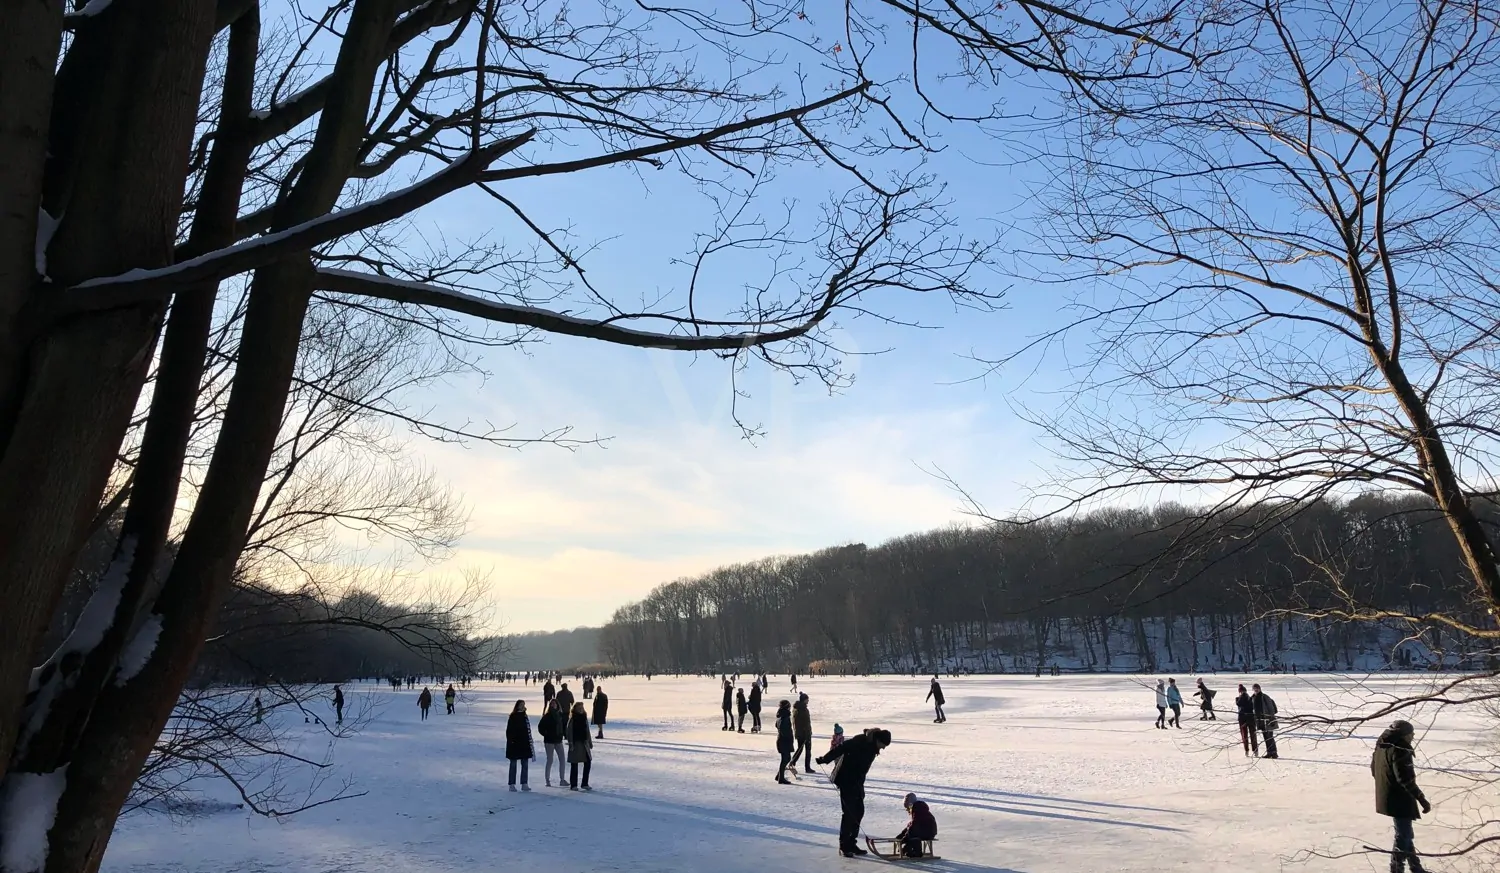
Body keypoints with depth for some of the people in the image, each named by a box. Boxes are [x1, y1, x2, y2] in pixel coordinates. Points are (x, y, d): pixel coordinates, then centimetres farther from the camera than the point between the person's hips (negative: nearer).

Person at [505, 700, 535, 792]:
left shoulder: (525, 717, 10)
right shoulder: (513, 717, -8)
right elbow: (509, 730, -11)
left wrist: (530, 742, 13)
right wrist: (510, 741, -18)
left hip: (524, 744, 6)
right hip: (514, 744, -6)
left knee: (525, 765, 7)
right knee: (513, 764, 2)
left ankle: (524, 784, 12)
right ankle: (512, 785, 7)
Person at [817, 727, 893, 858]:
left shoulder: (872, 747, 6)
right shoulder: (860, 742, -21)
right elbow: (841, 749, -27)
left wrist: (861, 786, 18)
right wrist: (825, 759, -32)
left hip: (857, 783, 9)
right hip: (846, 781, -9)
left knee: (859, 812, 8)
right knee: (849, 812, -6)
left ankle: (851, 844, 17)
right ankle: (843, 846, 2)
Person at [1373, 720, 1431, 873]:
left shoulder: (1382, 747, 8)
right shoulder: (1400, 751, -22)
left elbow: (1374, 770, 18)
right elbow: (1406, 780, -26)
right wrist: (1422, 800, -22)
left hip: (1388, 798, 10)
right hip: (1400, 800, -10)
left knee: (1405, 833, 22)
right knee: (1403, 835, 1)